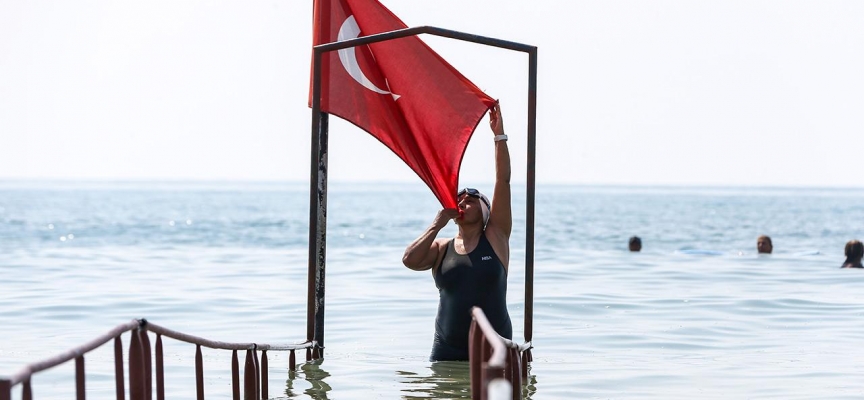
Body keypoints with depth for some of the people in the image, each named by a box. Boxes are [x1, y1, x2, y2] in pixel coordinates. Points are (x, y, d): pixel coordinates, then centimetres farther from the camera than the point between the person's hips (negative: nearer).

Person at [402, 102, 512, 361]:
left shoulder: (496, 236, 3)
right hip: (449, 349, 2)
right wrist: (438, 223, -4)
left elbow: (503, 181, -4)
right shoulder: (441, 248, 8)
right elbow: (410, 260, -12)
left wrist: (499, 135, -8)